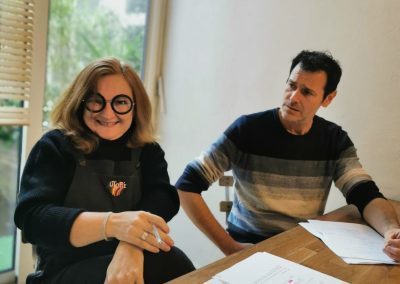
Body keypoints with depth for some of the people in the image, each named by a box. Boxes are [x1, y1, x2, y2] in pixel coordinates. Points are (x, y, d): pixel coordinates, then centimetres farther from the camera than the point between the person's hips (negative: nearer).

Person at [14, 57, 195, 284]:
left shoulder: (148, 151, 6)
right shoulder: (55, 147, -4)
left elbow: (162, 197, -12)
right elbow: (31, 217, -17)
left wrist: (132, 245, -34)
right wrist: (112, 224, -34)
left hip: (126, 262, 5)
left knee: (172, 260, -27)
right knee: (167, 263, -29)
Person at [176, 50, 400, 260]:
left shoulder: (335, 140, 0)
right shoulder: (247, 129, -13)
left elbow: (367, 195, -6)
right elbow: (187, 186, -14)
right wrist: (228, 246, -18)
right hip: (250, 247, -3)